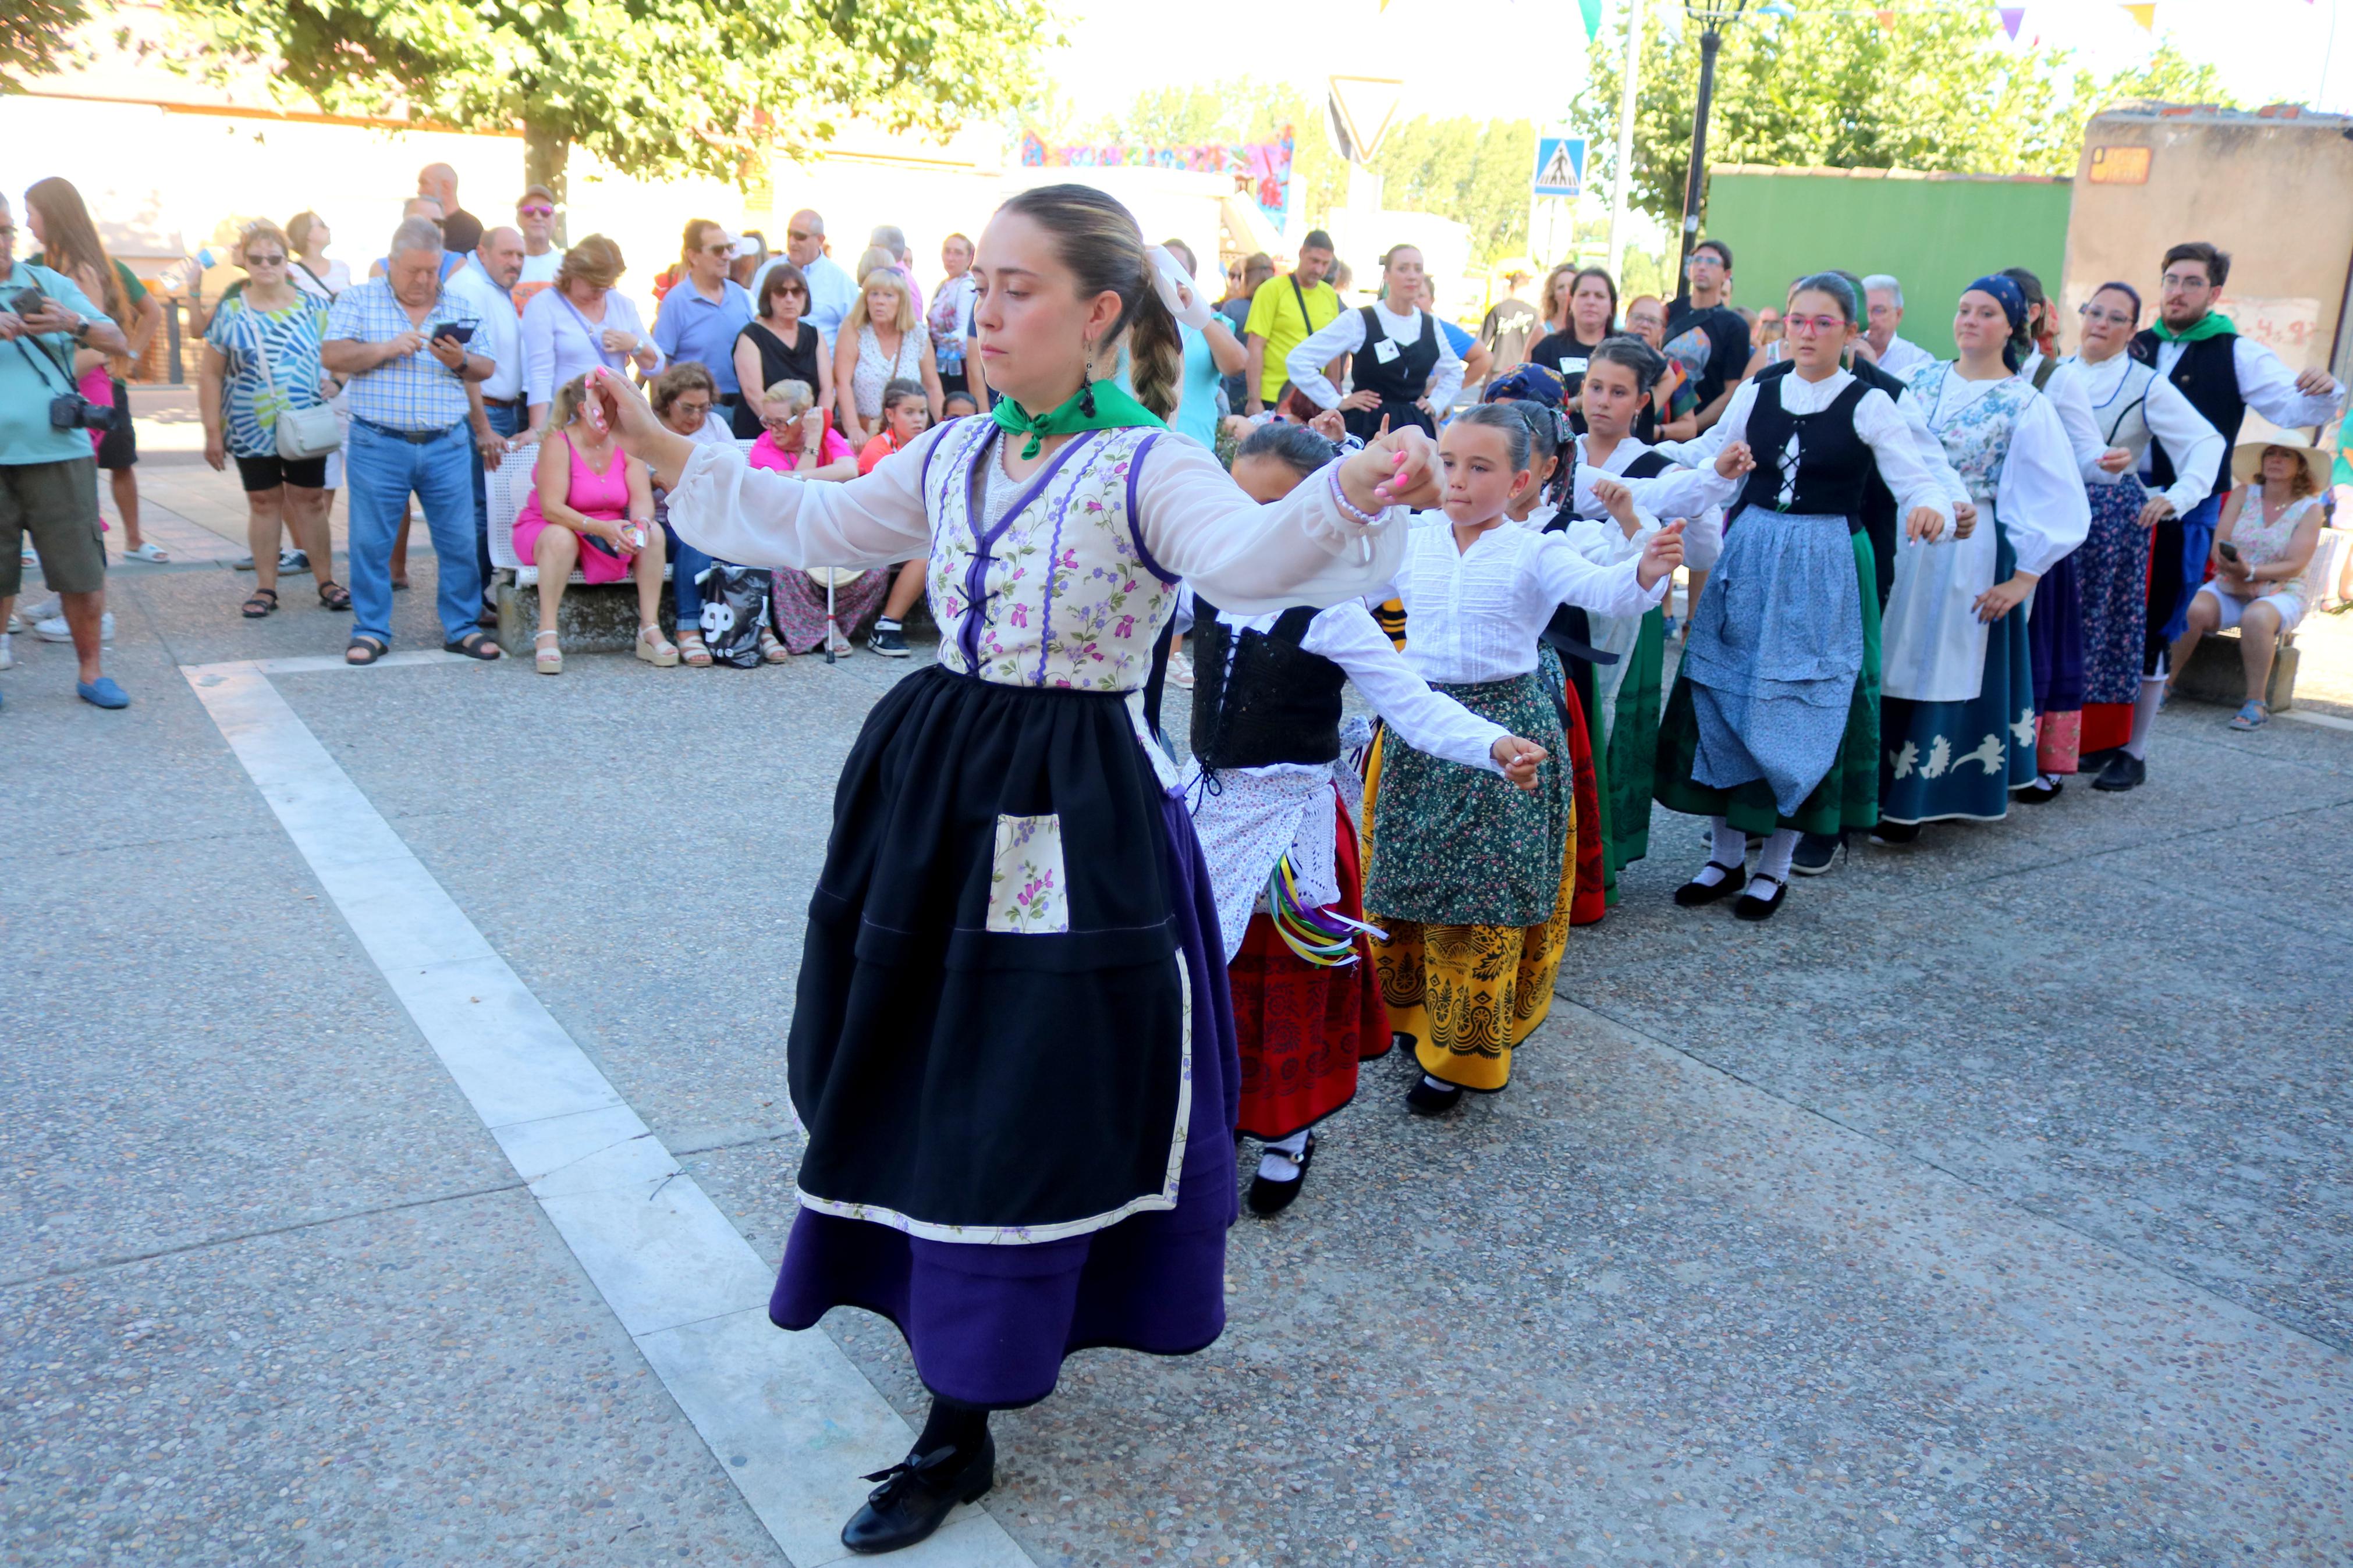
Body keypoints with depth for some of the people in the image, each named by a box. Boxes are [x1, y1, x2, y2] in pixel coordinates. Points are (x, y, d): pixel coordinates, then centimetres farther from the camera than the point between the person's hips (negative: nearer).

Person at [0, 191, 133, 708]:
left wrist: (74, 324, -15)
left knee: (82, 570, 1)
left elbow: (119, 343, 5)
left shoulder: (48, 283, 10)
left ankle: (91, 670, 13)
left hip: (58, 452, 1)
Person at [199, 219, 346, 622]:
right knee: (264, 503, 6)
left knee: (311, 501, 4)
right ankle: (266, 587, 12)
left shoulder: (312, 306, 3)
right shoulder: (230, 313, 2)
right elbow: (211, 376, 4)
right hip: (252, 431, 0)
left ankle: (326, 581, 12)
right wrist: (212, 430, -1)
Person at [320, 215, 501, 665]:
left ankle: (461, 627, 14)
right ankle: (371, 631, 14)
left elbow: (487, 369, 11)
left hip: (447, 446, 2)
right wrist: (387, 349, -14)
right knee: (371, 542, 3)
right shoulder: (358, 300, 6)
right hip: (378, 445, -2)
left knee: (459, 541, 2)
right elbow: (332, 357, -3)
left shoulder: (460, 307, 12)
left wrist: (461, 362, -10)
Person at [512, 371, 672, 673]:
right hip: (545, 530, -4)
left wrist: (640, 523, -35)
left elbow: (642, 499, -11)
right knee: (562, 537, -38)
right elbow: (551, 508, -26)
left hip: (610, 532, 4)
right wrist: (601, 527, -39)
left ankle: (650, 631, -23)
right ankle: (546, 635, -35)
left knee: (654, 533, -22)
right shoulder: (558, 442, -16)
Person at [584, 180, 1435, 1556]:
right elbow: (816, 527, 20)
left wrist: (1351, 492, -54)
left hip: (1072, 814, -7)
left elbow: (1249, 559, -33)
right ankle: (953, 1319, 44)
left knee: (1021, 1105, 1)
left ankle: (961, 1430, 17)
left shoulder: (1147, 467, -13)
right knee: (921, 1075, 17)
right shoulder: (953, 456, 8)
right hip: (937, 778, 7)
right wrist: (665, 448, 20)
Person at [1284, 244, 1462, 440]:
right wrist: (1336, 402, -8)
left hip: (1417, 427, 4)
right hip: (1367, 429, -4)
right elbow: (1298, 360, -10)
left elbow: (1454, 371, 30)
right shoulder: (1358, 321, -5)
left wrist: (1435, 403, 14)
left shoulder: (1430, 324, 11)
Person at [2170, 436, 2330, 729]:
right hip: (2229, 589, 2)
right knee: (2193, 609, -30)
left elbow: (2295, 566, -12)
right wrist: (2235, 572, -21)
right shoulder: (2243, 495, 4)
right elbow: (2218, 547, -3)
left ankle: (2257, 703, -29)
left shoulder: (2310, 509, -2)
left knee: (2256, 617, -37)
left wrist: (2251, 572, -26)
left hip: (2282, 593, -2)